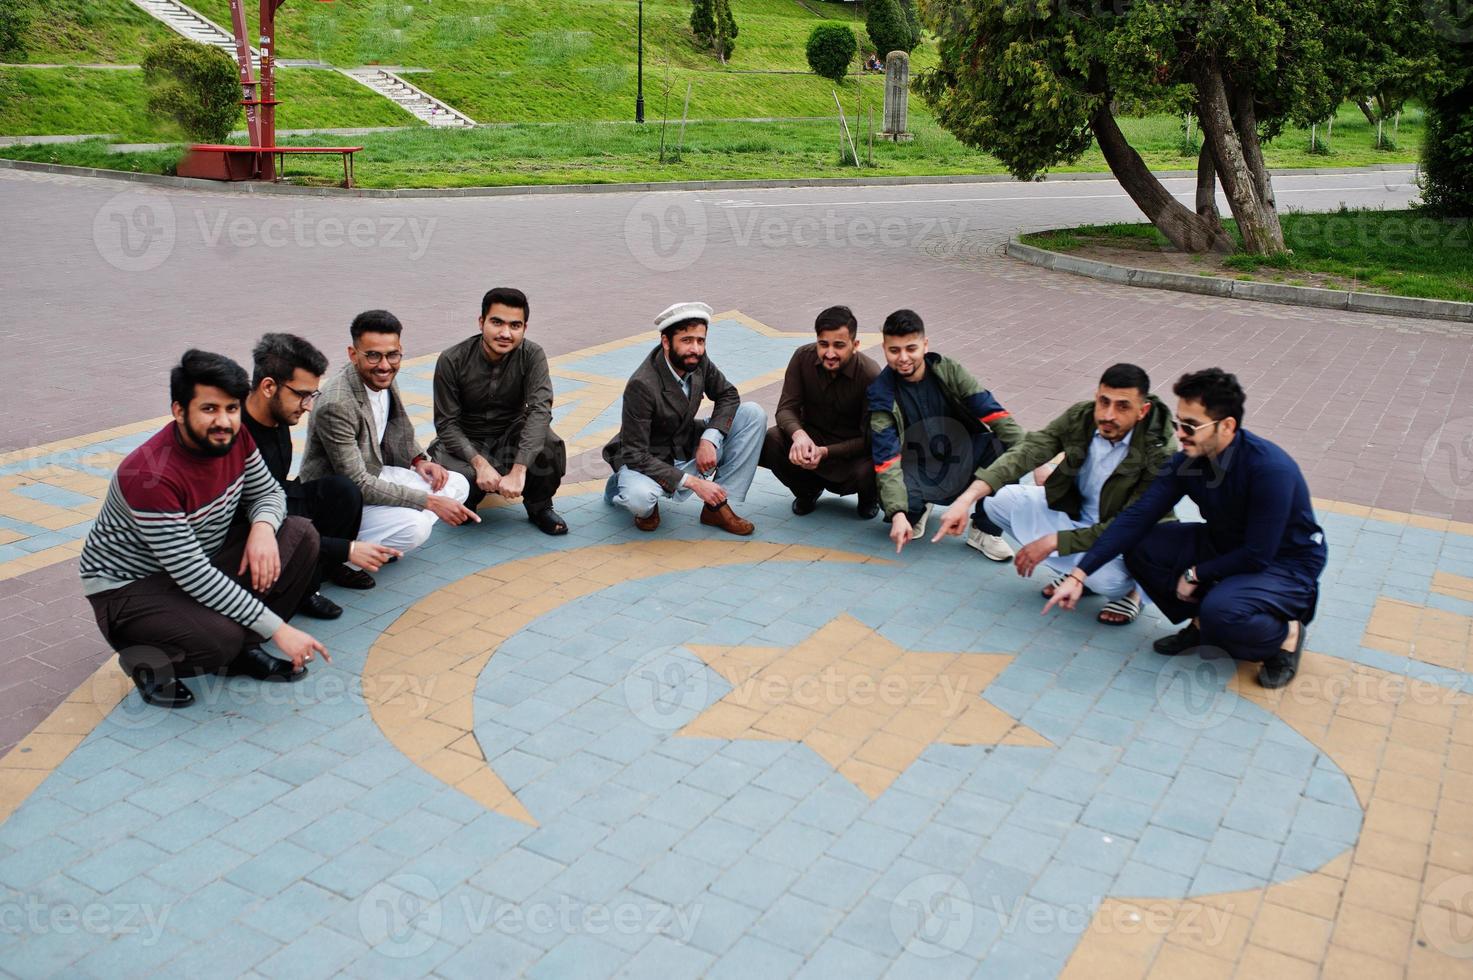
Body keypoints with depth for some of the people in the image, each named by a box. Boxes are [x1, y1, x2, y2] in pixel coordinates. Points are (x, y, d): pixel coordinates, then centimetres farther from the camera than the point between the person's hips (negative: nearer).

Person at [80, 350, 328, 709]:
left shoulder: (234, 437, -11)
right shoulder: (150, 475, -31)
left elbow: (268, 492, 5)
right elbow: (192, 576, -31)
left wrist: (263, 527, -22)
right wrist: (277, 629, -30)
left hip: (201, 559, 7)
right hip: (127, 586, -7)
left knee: (301, 535, -11)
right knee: (220, 639, -33)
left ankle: (242, 650, -1)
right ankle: (146, 662, 2)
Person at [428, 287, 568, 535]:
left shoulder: (532, 356, -16)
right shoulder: (452, 361, -17)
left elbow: (540, 410, -29)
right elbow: (446, 424, -15)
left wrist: (518, 470, -42)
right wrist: (480, 463, -33)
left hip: (510, 435, 1)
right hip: (464, 441, -1)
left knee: (550, 447, -32)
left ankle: (539, 507, -1)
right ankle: (465, 504, 6)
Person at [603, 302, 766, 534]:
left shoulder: (698, 360, -12)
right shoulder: (641, 385, -29)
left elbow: (728, 395, 4)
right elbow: (635, 455, -28)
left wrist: (710, 438, -15)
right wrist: (692, 482, -30)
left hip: (688, 449, 7)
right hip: (648, 462, -7)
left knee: (754, 414, -9)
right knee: (640, 499, -41)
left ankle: (717, 506, -8)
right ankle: (632, 492, 0)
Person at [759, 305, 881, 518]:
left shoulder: (870, 376, -23)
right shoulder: (803, 357, -13)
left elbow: (868, 439, -22)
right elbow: (786, 408, -14)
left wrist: (825, 452, -37)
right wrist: (799, 435, -37)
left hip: (853, 451, -3)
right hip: (811, 436, 3)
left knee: (869, 471, -37)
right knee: (768, 442, -27)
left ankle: (869, 497, 8)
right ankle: (808, 489, 7)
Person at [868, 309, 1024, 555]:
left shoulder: (948, 371, -10)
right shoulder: (881, 393, -14)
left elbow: (993, 413, -14)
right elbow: (886, 458, -21)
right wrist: (898, 514, -34)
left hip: (963, 461, 2)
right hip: (919, 475, -1)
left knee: (1007, 447, -27)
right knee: (890, 501, -34)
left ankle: (984, 529, -8)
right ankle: (919, 508, 7)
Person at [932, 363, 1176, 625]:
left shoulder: (1161, 453, -26)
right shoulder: (1080, 417, -15)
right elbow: (1025, 453, -26)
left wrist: (1053, 541, -29)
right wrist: (967, 499, -40)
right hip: (1074, 513, 6)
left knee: (1103, 577, -39)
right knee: (998, 498, -14)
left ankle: (1128, 589, 1)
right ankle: (1077, 570, 1)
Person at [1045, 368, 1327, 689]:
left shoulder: (1270, 469, -30)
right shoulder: (1188, 460, -11)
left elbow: (1258, 554, -26)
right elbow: (1137, 517, -15)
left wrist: (1195, 574, -15)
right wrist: (1078, 574, -21)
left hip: (1287, 563, -6)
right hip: (1226, 546, 7)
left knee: (1221, 610, -35)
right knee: (1140, 549, -13)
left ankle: (1285, 635, -2)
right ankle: (1201, 624, 7)